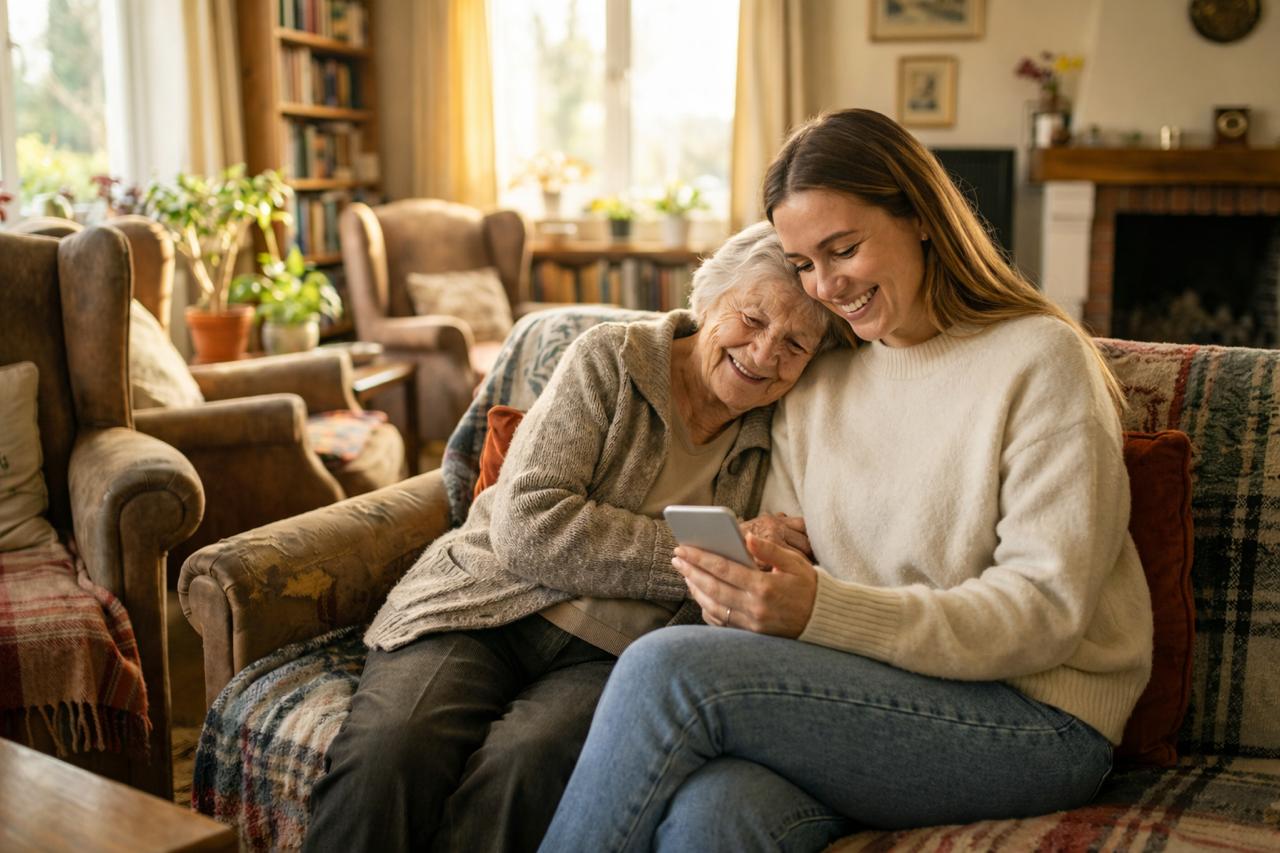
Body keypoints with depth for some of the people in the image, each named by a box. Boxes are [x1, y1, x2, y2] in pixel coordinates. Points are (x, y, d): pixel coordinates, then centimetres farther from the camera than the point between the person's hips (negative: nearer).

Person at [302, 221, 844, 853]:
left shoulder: (780, 438, 9)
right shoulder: (611, 358, -1)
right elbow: (529, 528, -11)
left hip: (612, 655, 1)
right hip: (486, 611, -1)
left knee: (525, 764, -32)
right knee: (388, 750, -31)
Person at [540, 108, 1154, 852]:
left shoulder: (1040, 358, -4)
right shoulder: (814, 387, 15)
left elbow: (1046, 611, -12)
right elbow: (788, 581, 11)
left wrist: (821, 610, -24)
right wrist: (746, 598, -14)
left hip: (1033, 715, -4)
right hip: (865, 699, 4)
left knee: (670, 669, -24)